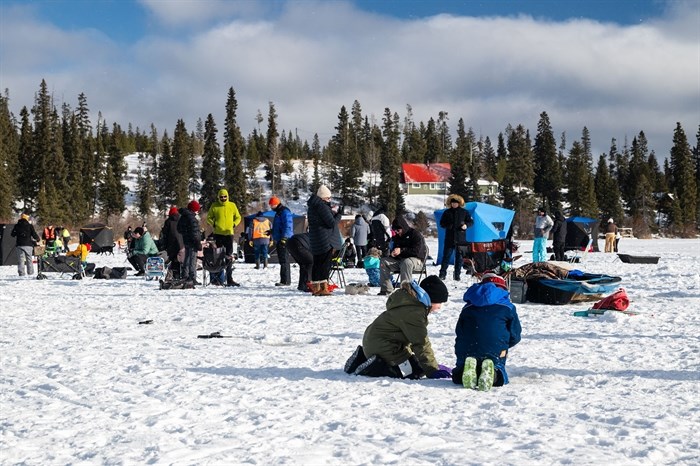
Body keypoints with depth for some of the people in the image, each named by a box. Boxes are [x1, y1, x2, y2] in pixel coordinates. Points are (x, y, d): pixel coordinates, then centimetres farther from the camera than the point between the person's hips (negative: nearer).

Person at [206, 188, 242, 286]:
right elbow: (208, 218, 12)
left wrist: (234, 224, 0)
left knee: (229, 256, 2)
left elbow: (238, 217, 17)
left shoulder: (232, 205, 7)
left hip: (229, 233, 2)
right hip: (218, 234, -1)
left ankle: (229, 279, 4)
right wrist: (213, 224, -4)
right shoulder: (214, 206, 3)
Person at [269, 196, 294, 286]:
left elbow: (287, 226, -20)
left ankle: (285, 281, -12)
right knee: (282, 260, 12)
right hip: (279, 240, 11)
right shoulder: (279, 212, 21)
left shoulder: (284, 212, -12)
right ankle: (285, 280, 16)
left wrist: (284, 238, -24)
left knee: (284, 260, -11)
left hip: (284, 240, -11)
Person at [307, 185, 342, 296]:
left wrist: (332, 211, 5)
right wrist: (338, 214, 1)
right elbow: (332, 222, -16)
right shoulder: (322, 206, -16)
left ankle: (315, 287, 16)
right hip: (325, 240, -9)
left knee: (317, 263, 12)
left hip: (315, 240, 9)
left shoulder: (312, 206, 15)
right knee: (325, 263, -7)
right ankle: (323, 288, -11)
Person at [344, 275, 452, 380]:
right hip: (383, 347, -11)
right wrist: (433, 371, -16)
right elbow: (421, 343, -22)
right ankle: (373, 368, -13)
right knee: (418, 371, -9)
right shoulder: (413, 312, -24)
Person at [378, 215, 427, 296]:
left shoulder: (415, 234, -10)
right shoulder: (397, 237, 13)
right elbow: (395, 248, 24)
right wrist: (392, 253, -2)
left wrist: (401, 251, -25)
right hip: (400, 260, 7)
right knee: (383, 261, -10)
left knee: (406, 262, -41)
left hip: (416, 260, -7)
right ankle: (387, 289, -16)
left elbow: (416, 251, -20)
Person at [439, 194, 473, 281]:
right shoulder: (447, 212, 7)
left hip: (460, 239, 0)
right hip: (449, 238, 0)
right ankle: (442, 274, 2)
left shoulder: (464, 212, 5)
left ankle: (457, 274, 11)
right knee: (446, 256, -2)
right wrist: (447, 226, -9)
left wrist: (466, 225, -12)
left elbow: (471, 221, 9)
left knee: (459, 257, 3)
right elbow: (441, 223, 12)